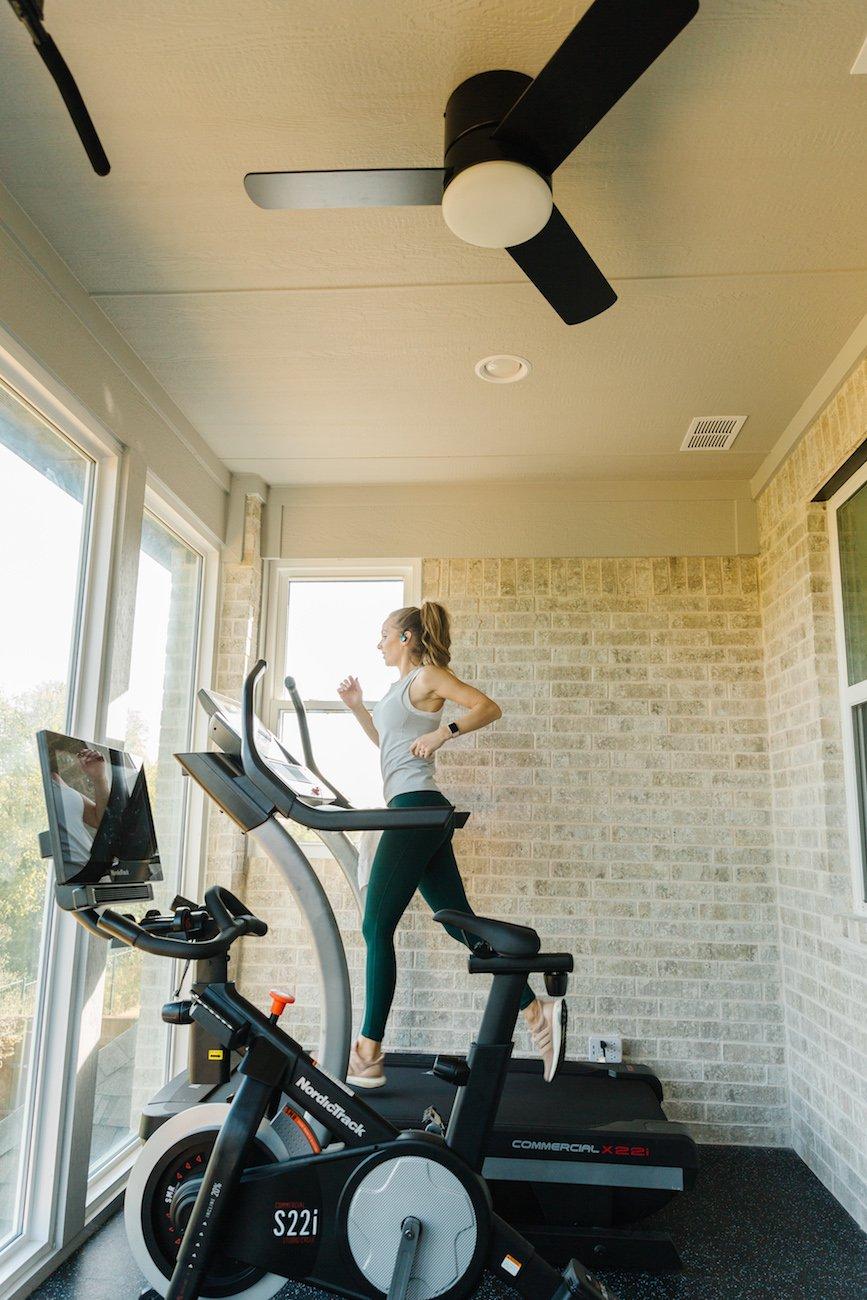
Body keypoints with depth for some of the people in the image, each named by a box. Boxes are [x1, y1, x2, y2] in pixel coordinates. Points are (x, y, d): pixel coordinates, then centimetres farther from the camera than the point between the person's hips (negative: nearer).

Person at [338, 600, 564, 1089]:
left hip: (417, 808, -10)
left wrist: (443, 732, -23)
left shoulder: (426, 676, -4)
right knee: (461, 923, 8)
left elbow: (489, 707, -13)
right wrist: (358, 706, 25)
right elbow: (387, 741, 35)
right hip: (416, 813, 10)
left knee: (377, 927, -6)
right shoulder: (405, 687, 23)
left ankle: (367, 1057, 0)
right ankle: (538, 1011, 9)